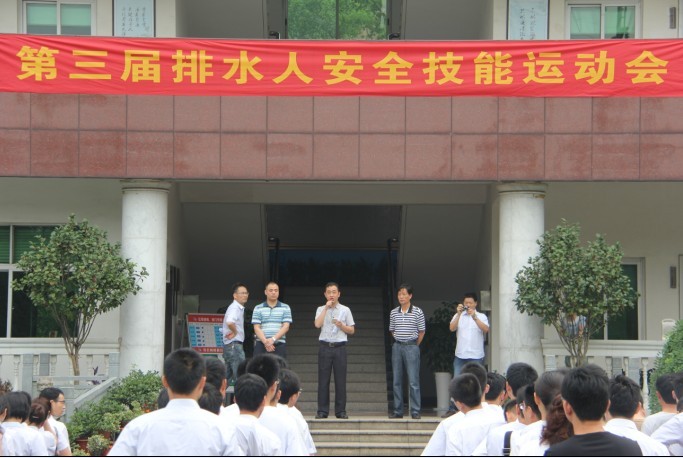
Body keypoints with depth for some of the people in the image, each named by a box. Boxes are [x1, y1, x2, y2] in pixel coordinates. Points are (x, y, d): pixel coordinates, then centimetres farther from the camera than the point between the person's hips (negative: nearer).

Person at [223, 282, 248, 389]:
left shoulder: (239, 308, 17)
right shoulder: (235, 308, -15)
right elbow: (229, 322, -34)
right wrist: (235, 331, -17)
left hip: (229, 345, 10)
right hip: (234, 344, -10)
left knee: (228, 378, 14)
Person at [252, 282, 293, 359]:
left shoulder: (285, 308, 9)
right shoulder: (258, 308, 9)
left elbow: (286, 327, -1)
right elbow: (256, 328, 1)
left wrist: (273, 339, -14)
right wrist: (265, 341, -15)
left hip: (279, 345, 0)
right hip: (261, 345, 0)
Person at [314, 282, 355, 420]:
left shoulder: (345, 310, 10)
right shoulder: (321, 309, 10)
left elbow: (352, 330, 11)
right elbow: (317, 324, -9)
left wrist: (341, 325, -8)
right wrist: (326, 308, -8)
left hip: (340, 347, 0)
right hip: (325, 346, 0)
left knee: (340, 380, -1)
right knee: (323, 380, -1)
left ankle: (341, 411, 3)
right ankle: (322, 410, 1)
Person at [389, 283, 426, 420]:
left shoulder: (417, 312, -4)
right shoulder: (394, 313, 6)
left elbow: (421, 332, 3)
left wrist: (414, 346, 8)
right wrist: (399, 342, 12)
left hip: (411, 347, -4)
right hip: (397, 347, 4)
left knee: (413, 381, -6)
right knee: (397, 381, 6)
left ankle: (415, 412, -4)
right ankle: (398, 411, 11)